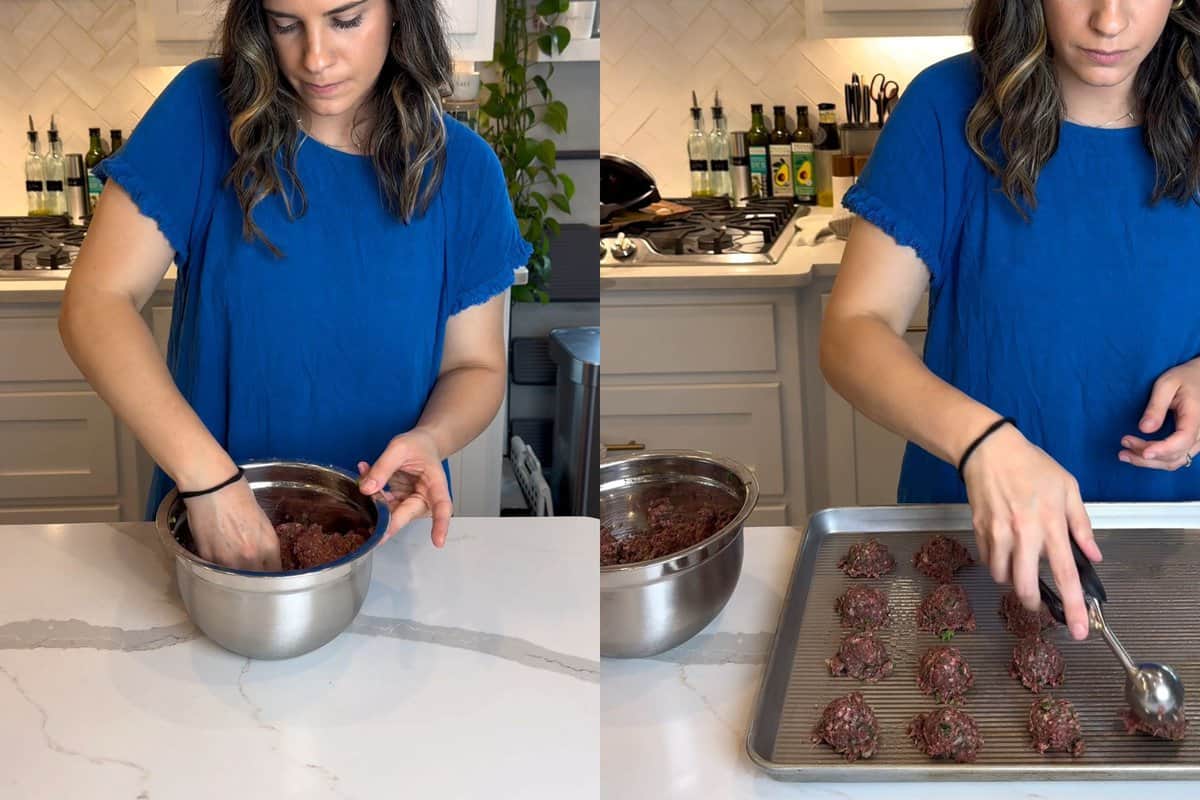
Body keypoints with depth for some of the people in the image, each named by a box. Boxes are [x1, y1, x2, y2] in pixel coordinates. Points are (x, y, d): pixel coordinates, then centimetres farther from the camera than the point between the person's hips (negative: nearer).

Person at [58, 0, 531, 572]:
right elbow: (93, 303, -19)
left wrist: (432, 438, -24)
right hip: (208, 518, -1)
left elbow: (475, 367, 0)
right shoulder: (205, 112, -13)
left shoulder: (462, 169, -8)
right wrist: (208, 479, -32)